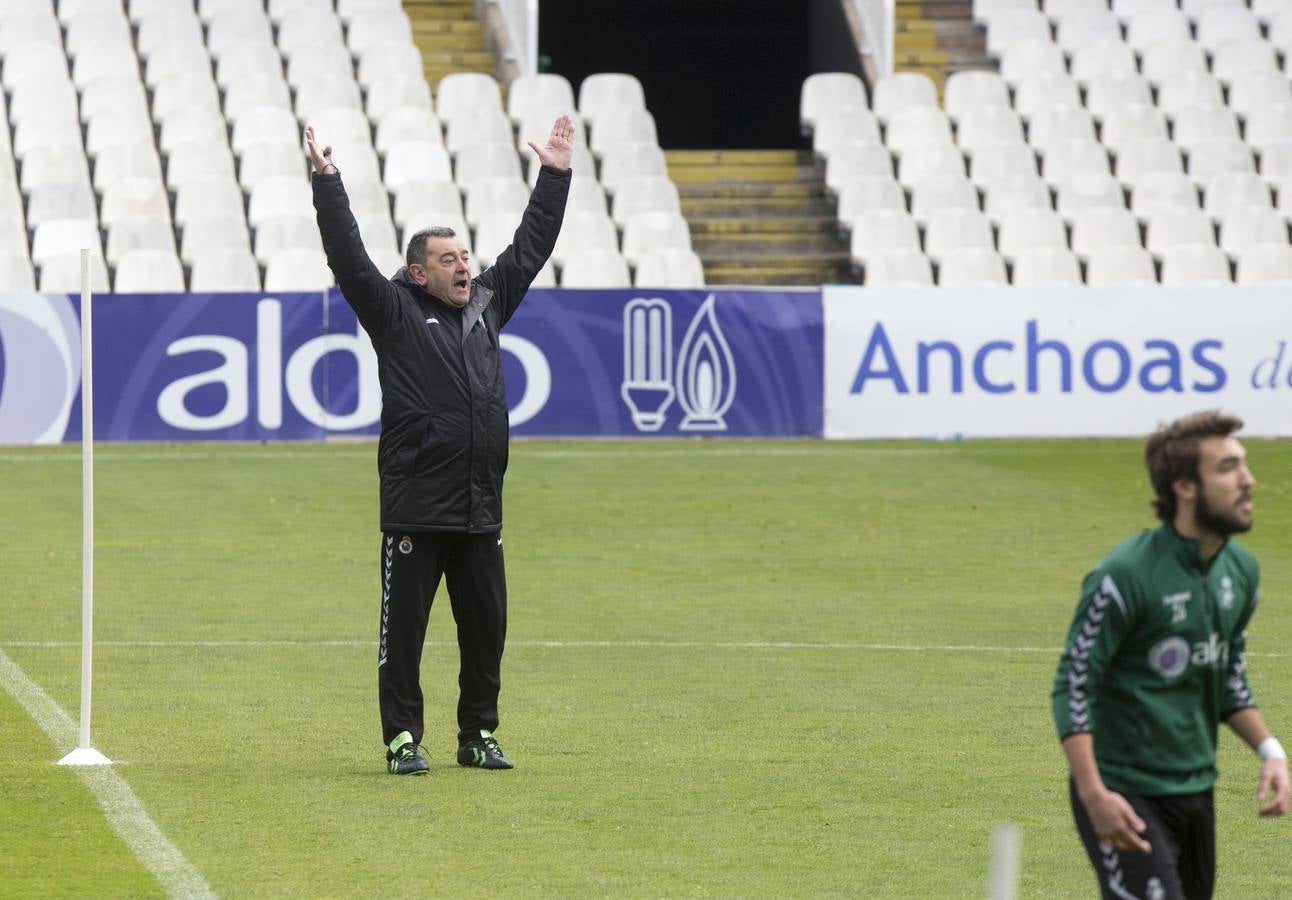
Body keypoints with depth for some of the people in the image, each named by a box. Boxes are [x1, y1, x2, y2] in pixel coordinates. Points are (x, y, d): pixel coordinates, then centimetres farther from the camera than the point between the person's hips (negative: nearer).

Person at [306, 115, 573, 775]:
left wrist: (557, 175, 19)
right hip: (415, 510, -5)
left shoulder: (488, 303, 13)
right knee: (404, 628, -1)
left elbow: (531, 246, 19)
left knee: (486, 627, 9)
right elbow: (348, 258, -9)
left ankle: (478, 734, 19)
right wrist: (326, 185, -16)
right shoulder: (395, 314, 0)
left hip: (480, 510, 5)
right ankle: (402, 739, 4)